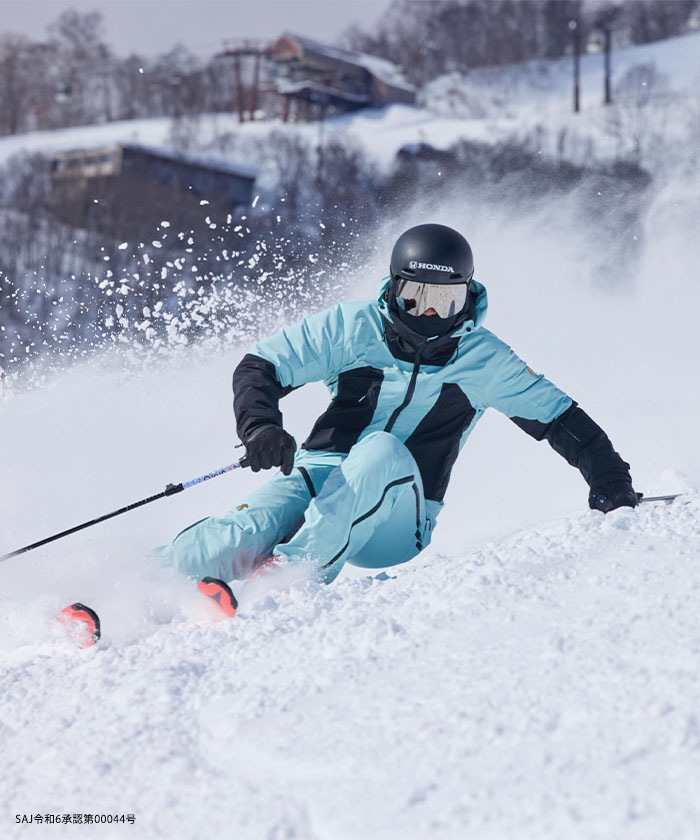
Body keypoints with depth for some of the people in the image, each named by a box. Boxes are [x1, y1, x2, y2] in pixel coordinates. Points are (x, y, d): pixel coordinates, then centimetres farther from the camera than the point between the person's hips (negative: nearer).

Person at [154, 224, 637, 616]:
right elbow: (259, 368, 0)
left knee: (382, 452, -35)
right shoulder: (355, 328, 0)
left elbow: (561, 419, 15)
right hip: (321, 476, 0)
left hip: (396, 521, 0)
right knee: (250, 532, -32)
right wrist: (259, 427, -20)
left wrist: (611, 481, 7)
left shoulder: (485, 362, 4)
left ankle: (297, 568, -44)